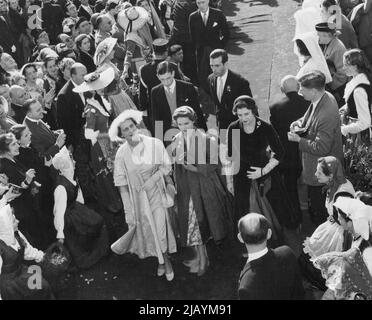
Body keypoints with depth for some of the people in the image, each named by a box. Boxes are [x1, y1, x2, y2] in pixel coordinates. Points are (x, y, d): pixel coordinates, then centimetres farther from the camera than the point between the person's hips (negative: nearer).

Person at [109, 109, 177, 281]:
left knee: (160, 227, -6)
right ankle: (163, 260, 33)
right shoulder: (122, 153, -10)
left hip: (157, 193, -1)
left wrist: (153, 178, -20)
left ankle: (164, 259, 22)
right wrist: (128, 210, -8)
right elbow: (122, 183, -6)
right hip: (137, 197, 1)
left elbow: (166, 167, -2)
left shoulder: (155, 144, -13)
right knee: (145, 229, 9)